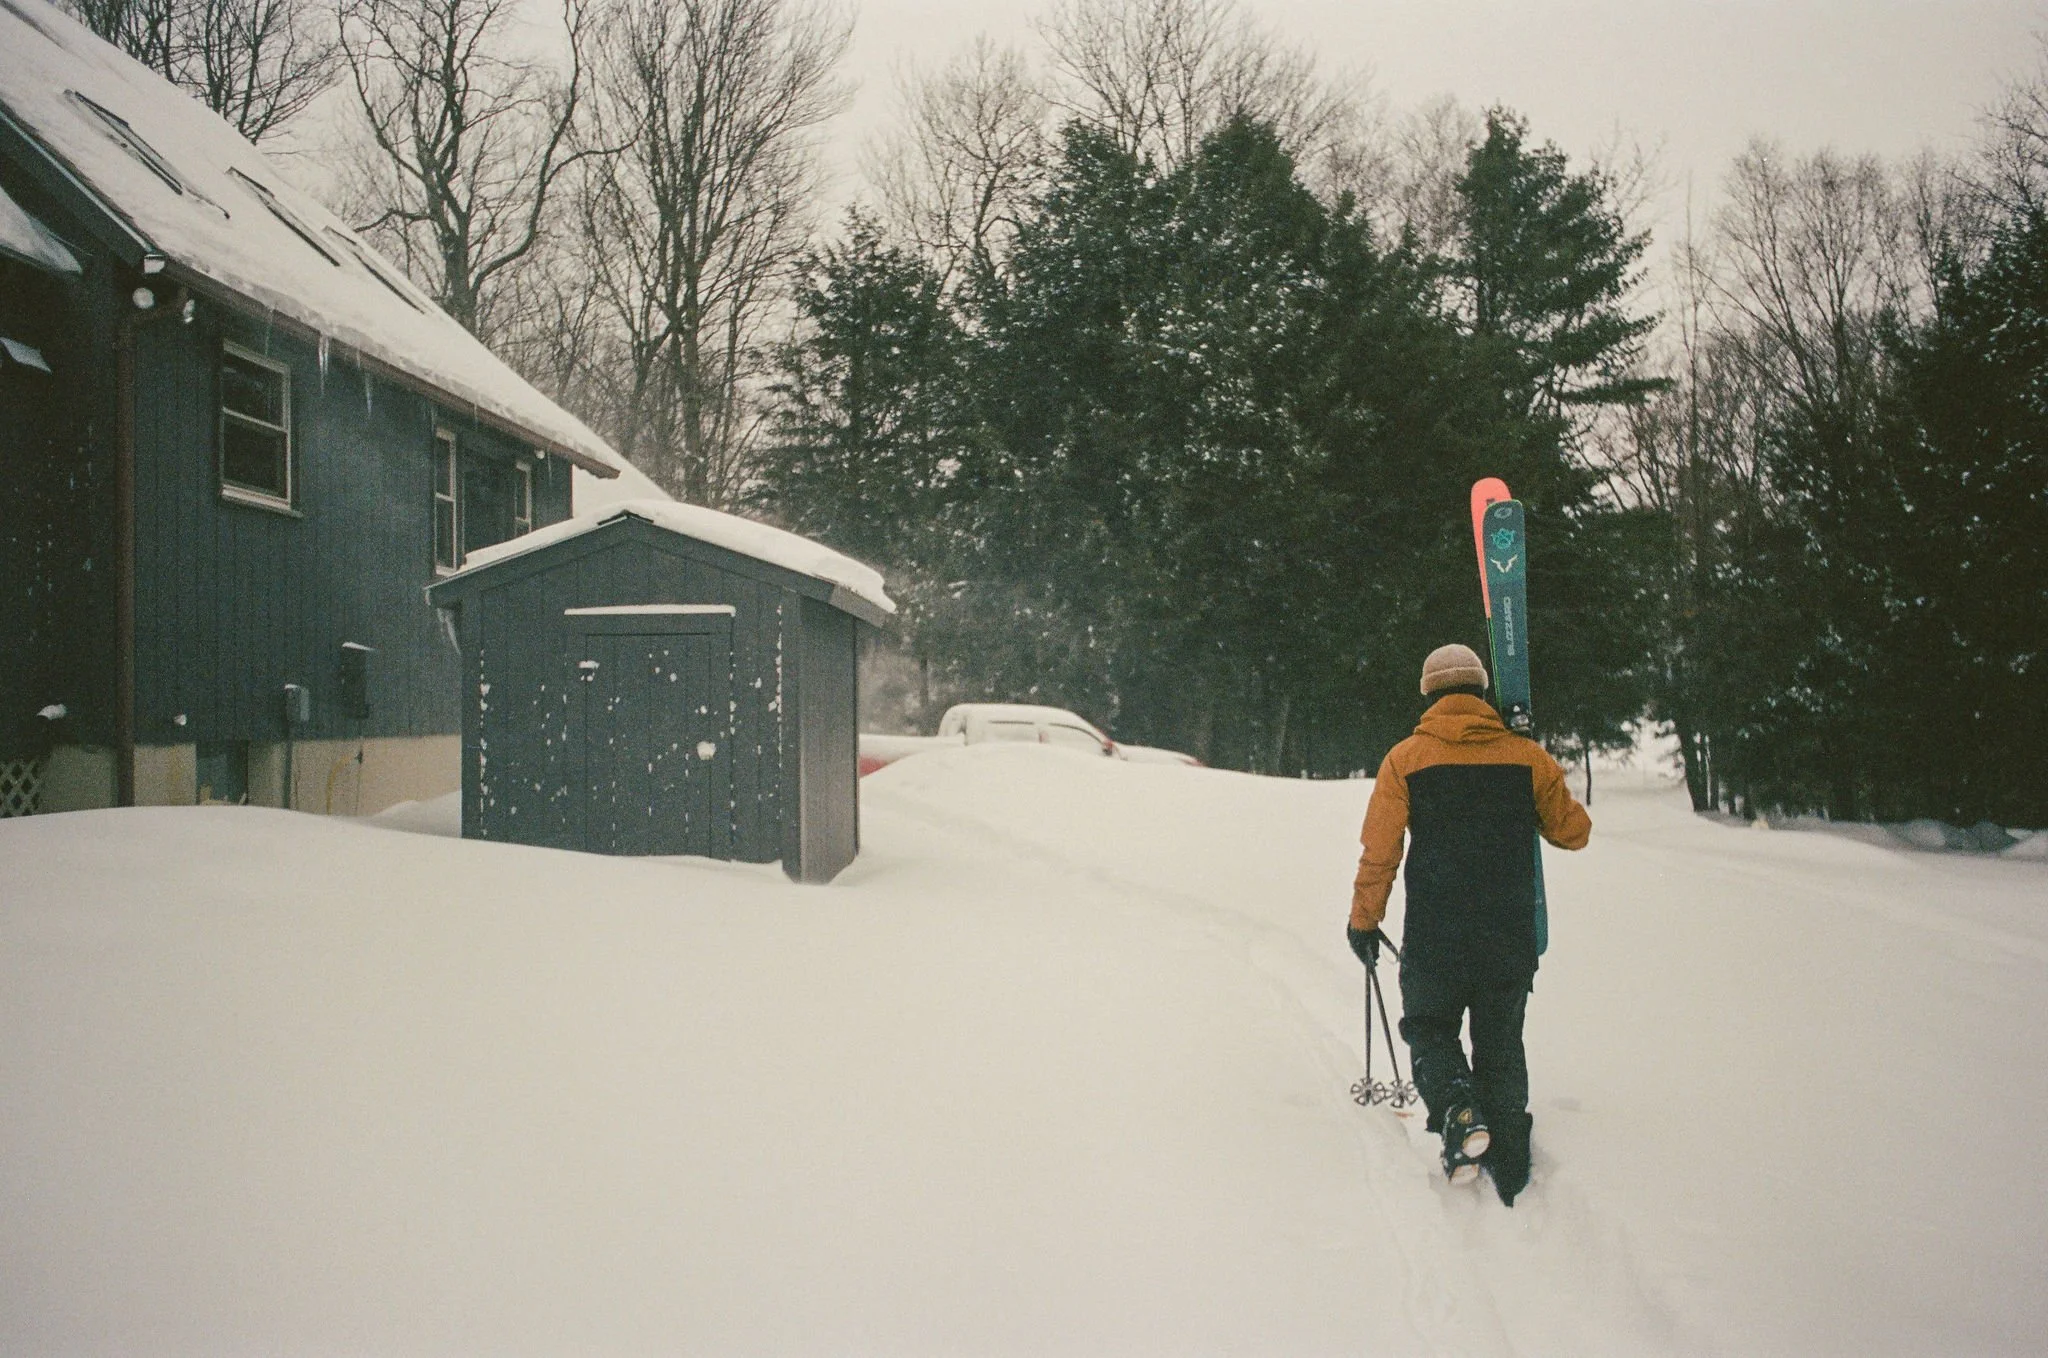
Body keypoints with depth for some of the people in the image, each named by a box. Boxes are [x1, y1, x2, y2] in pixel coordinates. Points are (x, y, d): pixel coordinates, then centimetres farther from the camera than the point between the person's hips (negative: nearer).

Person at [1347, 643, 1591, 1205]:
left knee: (1428, 1029, 15)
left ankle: (1460, 1109, -14)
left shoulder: (1405, 758, -4)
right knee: (1501, 1047, 15)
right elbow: (1573, 831, 10)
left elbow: (1379, 852, -3)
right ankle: (1510, 1178, 15)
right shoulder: (1527, 757, 0)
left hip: (1434, 939, -2)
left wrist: (1364, 919, 8)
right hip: (1511, 940, 2)